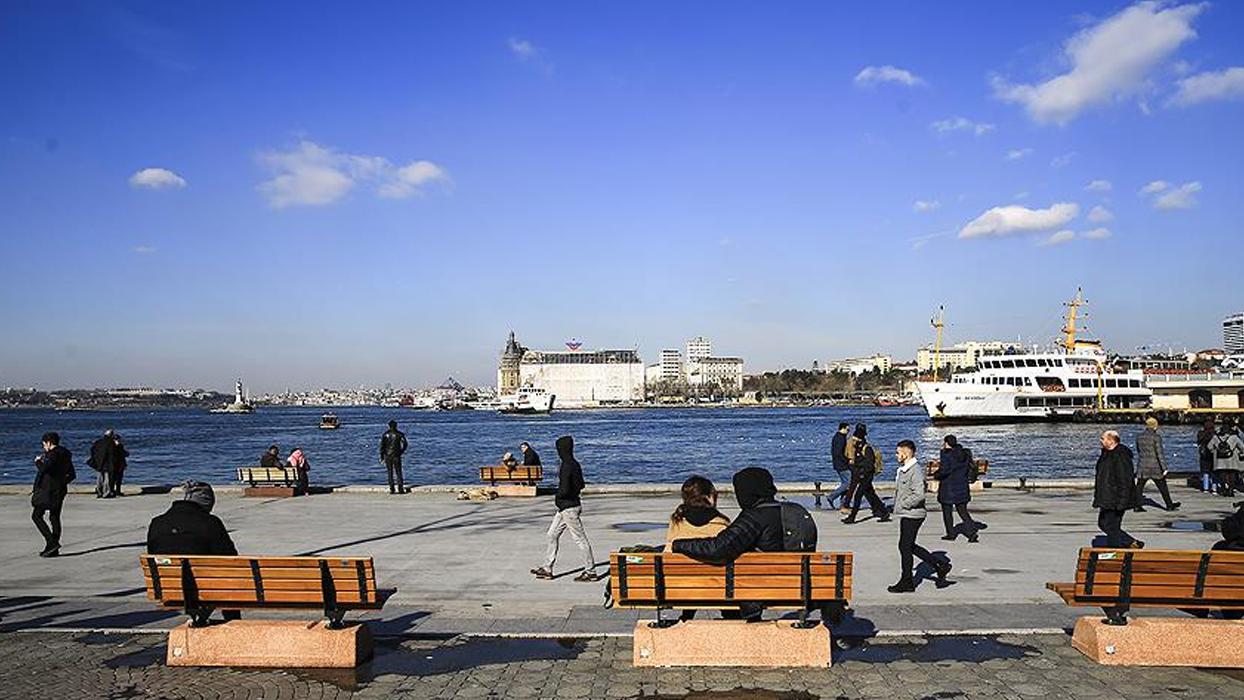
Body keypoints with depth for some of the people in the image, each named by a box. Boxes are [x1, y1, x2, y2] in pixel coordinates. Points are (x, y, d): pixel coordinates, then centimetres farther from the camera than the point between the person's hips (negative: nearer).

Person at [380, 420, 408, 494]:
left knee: (390, 472, 7)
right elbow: (405, 444, -6)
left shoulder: (385, 434, 2)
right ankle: (400, 488, -6)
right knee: (398, 472, 2)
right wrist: (401, 451, 10)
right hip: (396, 455, -1)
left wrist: (381, 456, 2)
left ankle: (392, 489, 3)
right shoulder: (399, 434, -1)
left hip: (387, 455, 1)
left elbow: (382, 445, -2)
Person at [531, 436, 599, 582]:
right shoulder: (575, 464, 8)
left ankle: (591, 572, 7)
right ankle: (547, 568, 20)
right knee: (552, 535, 14)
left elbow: (564, 489, -26)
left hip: (569, 508, -10)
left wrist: (557, 497, -8)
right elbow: (581, 485, 17)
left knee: (580, 539, -1)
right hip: (565, 508, 10)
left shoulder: (566, 467, -21)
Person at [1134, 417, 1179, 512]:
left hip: (1142, 466, 4)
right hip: (1155, 467, -4)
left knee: (1139, 486, 5)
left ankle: (1137, 505, 0)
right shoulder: (1156, 437, -11)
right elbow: (1160, 453, -13)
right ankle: (1169, 505, 20)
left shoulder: (1139, 437, 5)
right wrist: (1164, 468, -12)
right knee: (1162, 487, 9)